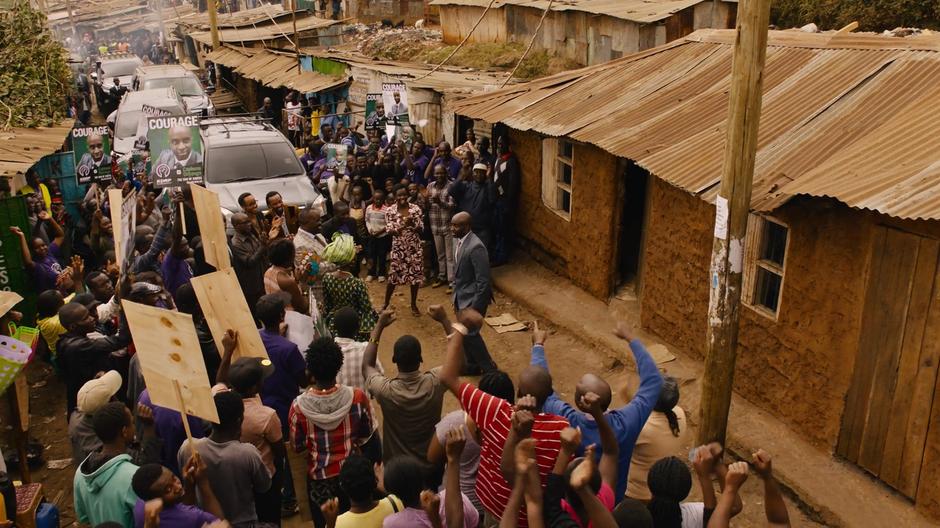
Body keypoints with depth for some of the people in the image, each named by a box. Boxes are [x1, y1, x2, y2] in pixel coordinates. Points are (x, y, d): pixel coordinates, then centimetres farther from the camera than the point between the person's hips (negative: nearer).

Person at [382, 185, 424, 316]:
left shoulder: (416, 209, -4)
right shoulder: (390, 211, -5)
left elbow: (421, 228, -4)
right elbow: (389, 231, -10)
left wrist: (412, 223, -24)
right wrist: (402, 225, -28)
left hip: (414, 248, 1)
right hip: (398, 248, -1)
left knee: (415, 275, 7)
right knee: (393, 276, 4)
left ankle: (414, 305, 24)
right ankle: (385, 304, 21)